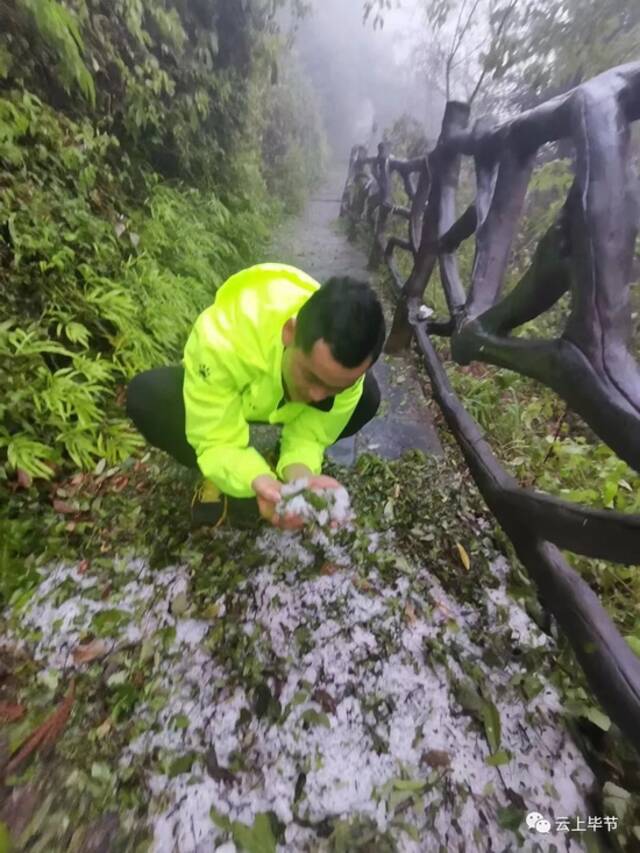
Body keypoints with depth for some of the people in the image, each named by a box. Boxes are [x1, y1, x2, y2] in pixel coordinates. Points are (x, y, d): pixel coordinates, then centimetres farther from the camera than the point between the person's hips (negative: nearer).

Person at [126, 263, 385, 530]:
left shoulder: (342, 364, -32)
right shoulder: (222, 339, -41)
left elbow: (309, 435, -24)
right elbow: (217, 441, -33)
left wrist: (301, 475, -45)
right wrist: (258, 481, -52)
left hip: (284, 405, 2)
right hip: (225, 394, -1)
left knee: (367, 396, -22)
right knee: (145, 395, -31)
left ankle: (276, 468, -5)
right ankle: (223, 476, -9)